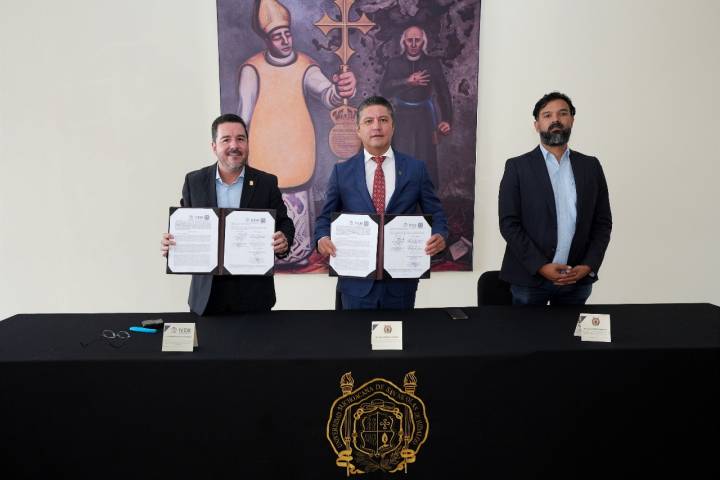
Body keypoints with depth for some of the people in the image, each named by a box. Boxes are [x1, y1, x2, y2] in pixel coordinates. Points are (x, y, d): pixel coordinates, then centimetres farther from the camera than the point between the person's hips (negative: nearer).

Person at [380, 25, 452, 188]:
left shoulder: (433, 63, 3)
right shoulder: (394, 63, 4)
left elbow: (443, 92, 0)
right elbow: (384, 89, -7)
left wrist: (447, 119, -9)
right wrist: (407, 82, -20)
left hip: (424, 116, 0)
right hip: (402, 116, 0)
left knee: (425, 159, -2)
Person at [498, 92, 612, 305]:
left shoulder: (591, 166, 8)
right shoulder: (517, 166, -2)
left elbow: (602, 222, 8)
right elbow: (508, 223, -7)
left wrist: (589, 266, -5)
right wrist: (540, 266, -14)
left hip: (578, 279, 3)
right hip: (530, 278, -2)